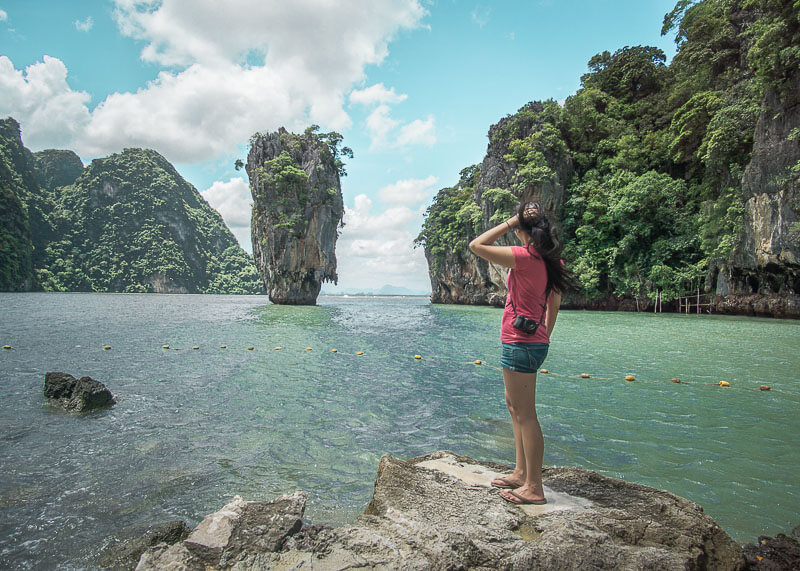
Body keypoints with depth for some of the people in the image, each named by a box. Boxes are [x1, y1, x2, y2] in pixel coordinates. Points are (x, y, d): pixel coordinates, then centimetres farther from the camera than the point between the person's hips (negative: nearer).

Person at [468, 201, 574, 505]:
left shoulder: (525, 256, -18)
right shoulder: (552, 261, 9)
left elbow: (476, 245, -13)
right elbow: (554, 307, 15)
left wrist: (512, 221, -9)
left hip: (519, 342, -10)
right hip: (535, 341, 10)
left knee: (525, 414, -2)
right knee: (514, 404, 20)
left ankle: (534, 487, 8)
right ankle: (521, 473, 30)